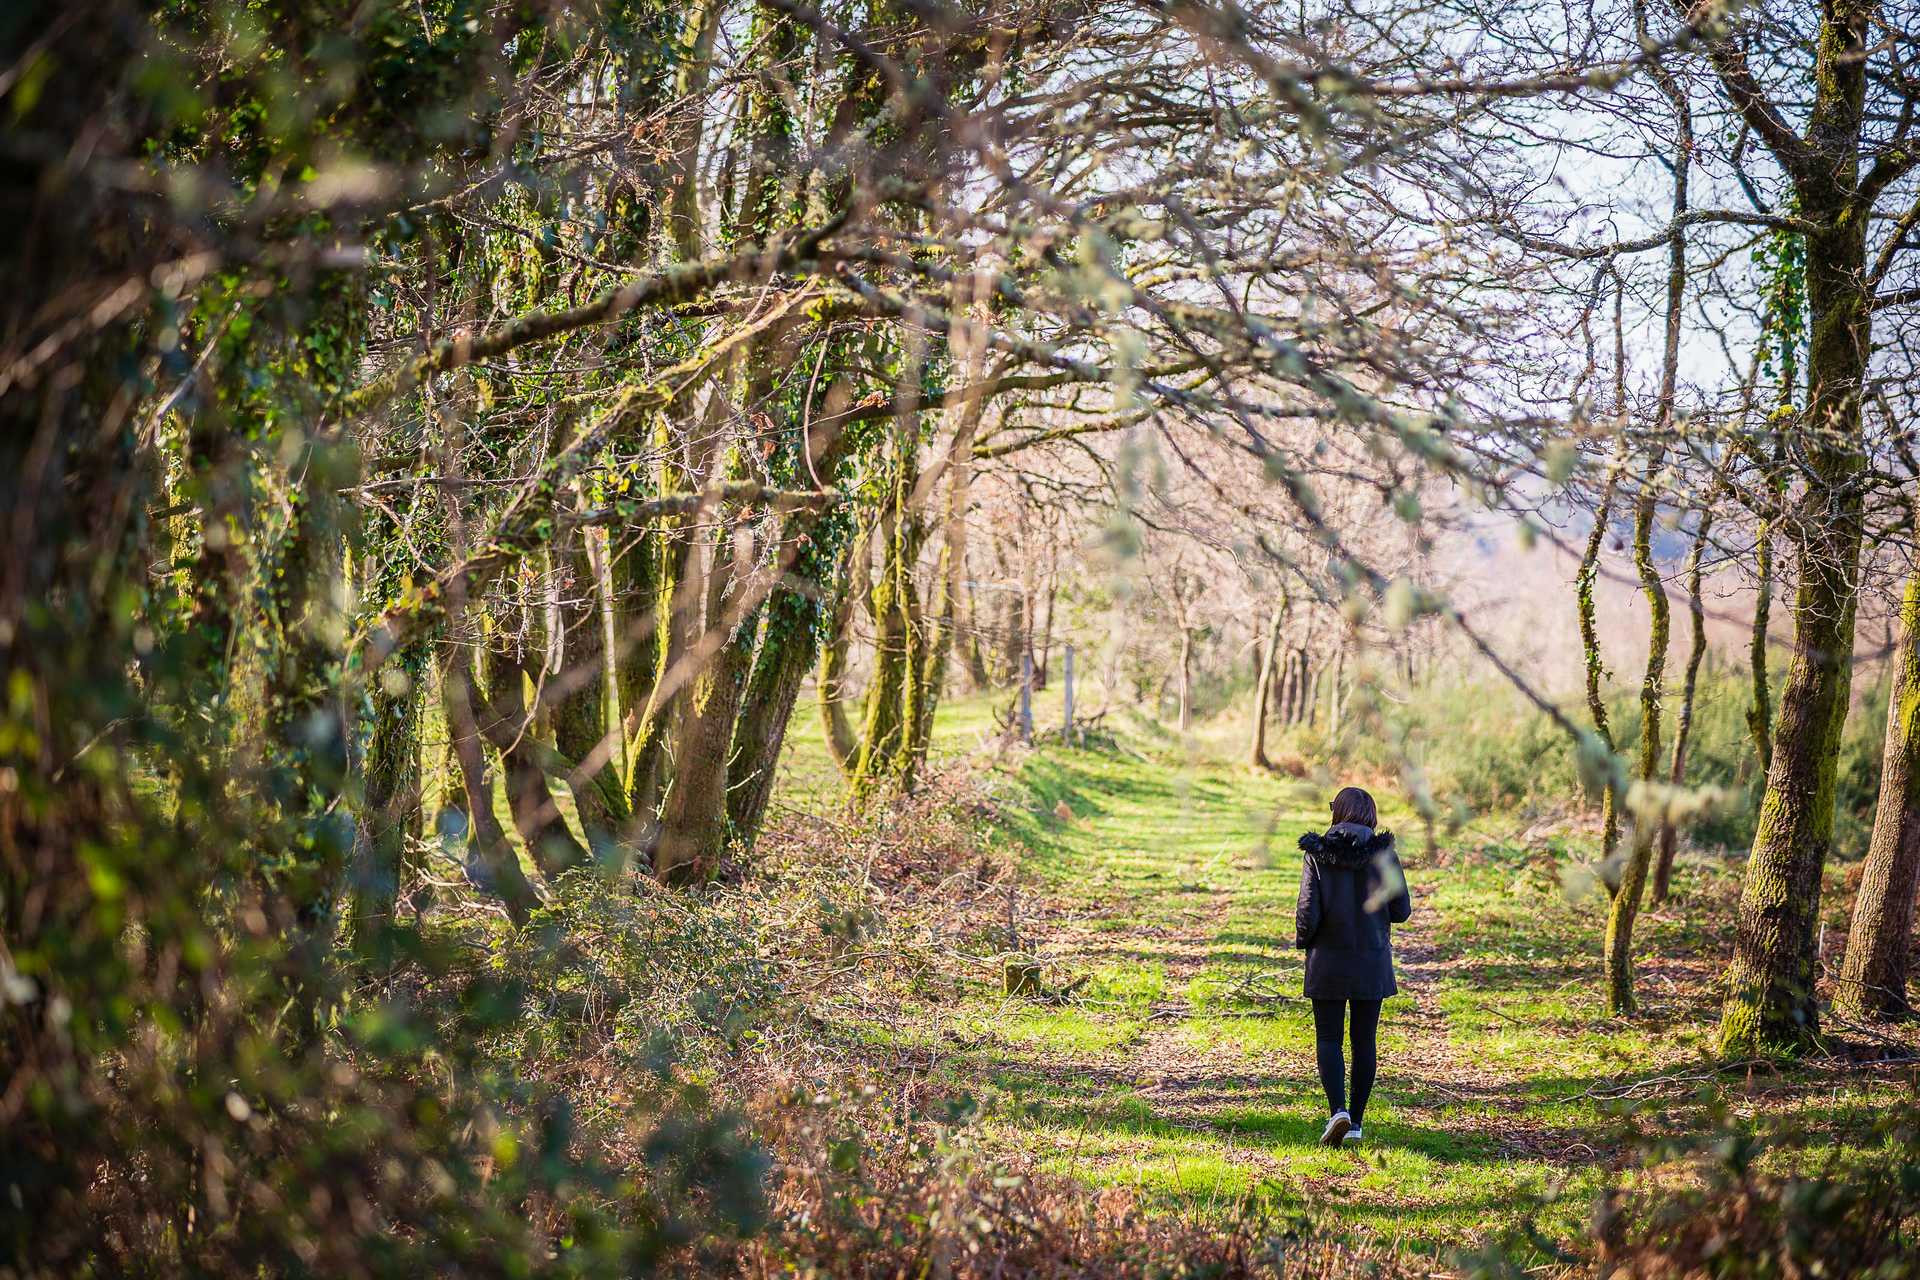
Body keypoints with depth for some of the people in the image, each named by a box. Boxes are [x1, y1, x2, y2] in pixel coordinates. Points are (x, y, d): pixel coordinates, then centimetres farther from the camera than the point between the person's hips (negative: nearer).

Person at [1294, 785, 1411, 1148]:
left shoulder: (1317, 854, -8)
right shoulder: (1383, 853, -5)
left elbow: (1308, 913, -11)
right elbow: (1401, 911, -2)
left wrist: (1303, 942, 8)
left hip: (1328, 960, -1)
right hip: (1372, 961, 1)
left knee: (1328, 1039, 8)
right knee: (1364, 1041, 11)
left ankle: (1338, 1110, -12)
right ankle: (1356, 1123, 12)